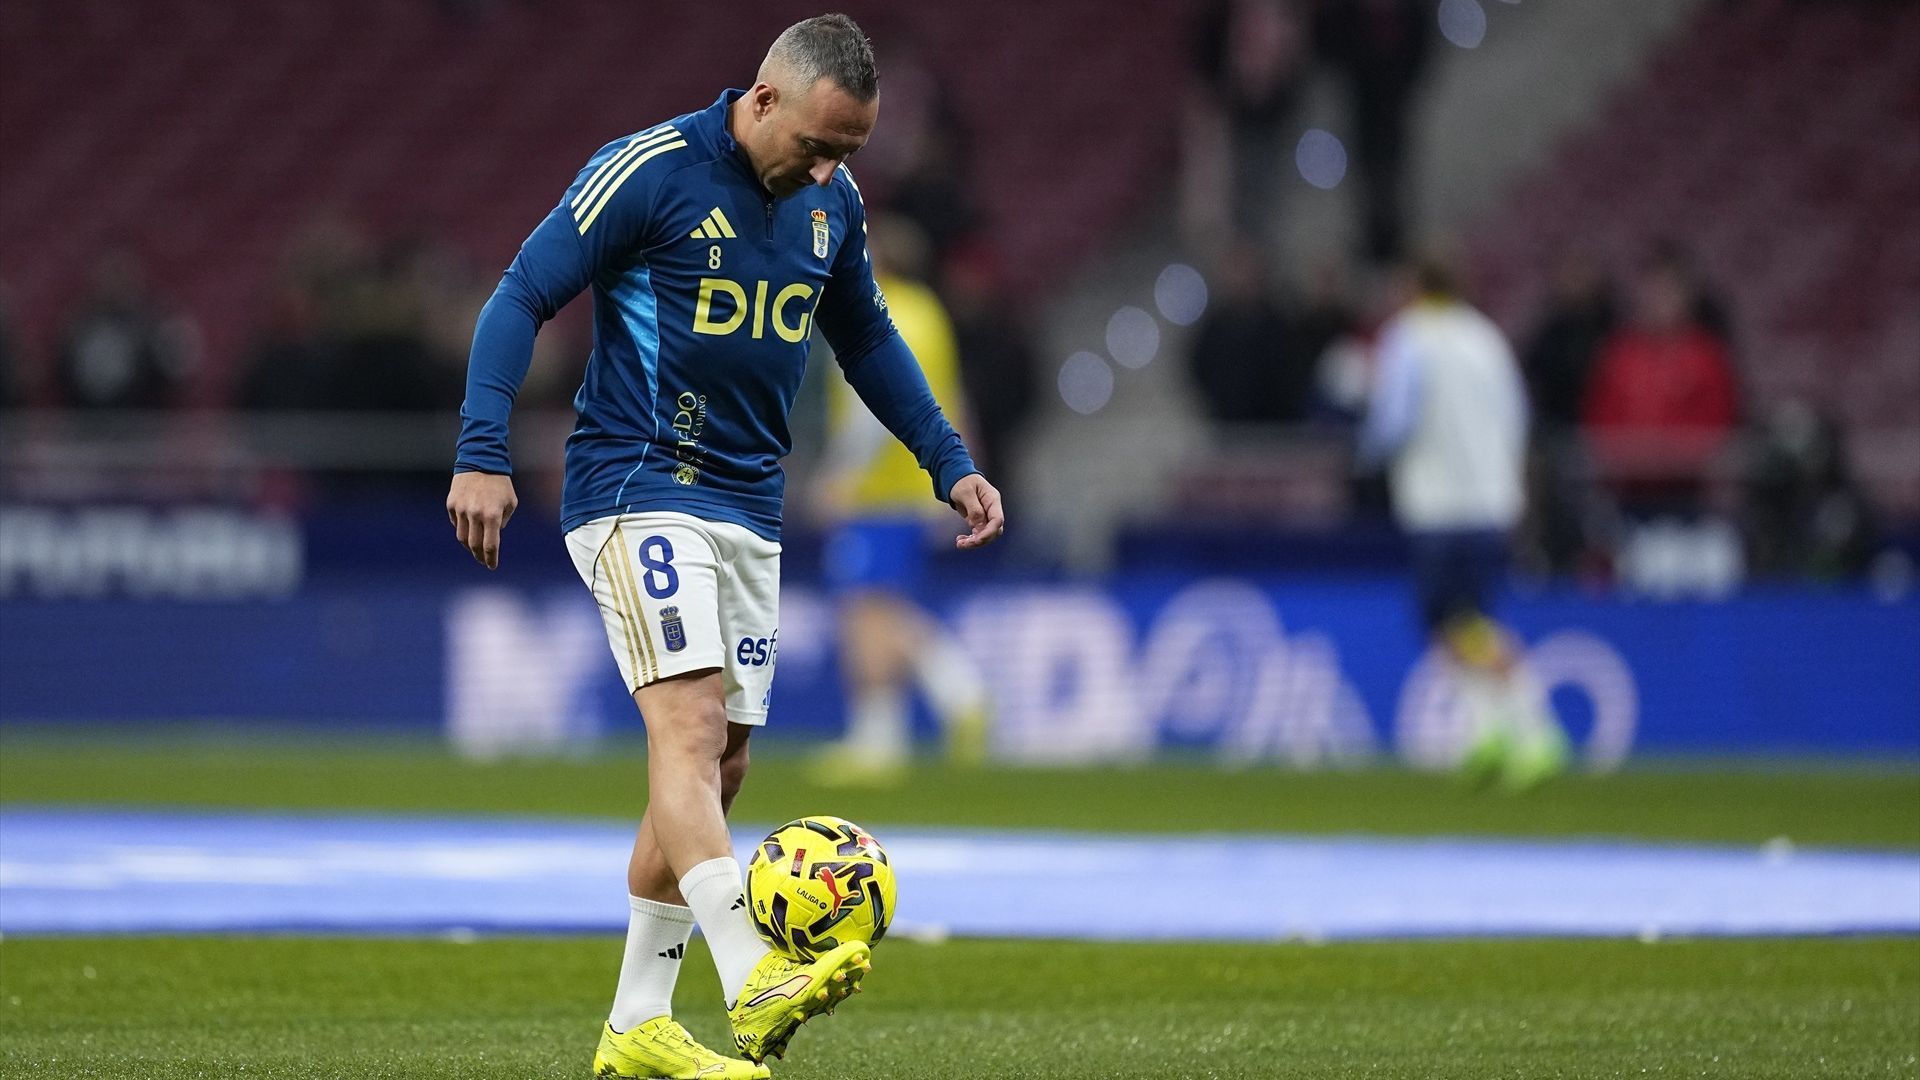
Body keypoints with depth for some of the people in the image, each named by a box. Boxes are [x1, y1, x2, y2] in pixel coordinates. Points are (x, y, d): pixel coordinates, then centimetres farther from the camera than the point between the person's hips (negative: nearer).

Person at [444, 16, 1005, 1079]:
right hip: (635, 491, -7)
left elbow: (866, 338, 22)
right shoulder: (647, 171, -13)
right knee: (690, 723, -23)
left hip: (748, 510, 7)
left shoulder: (834, 200, 7)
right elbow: (521, 295, -11)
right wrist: (483, 454, -20)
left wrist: (950, 461, 16)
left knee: (717, 767, 7)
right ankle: (753, 987, -38)